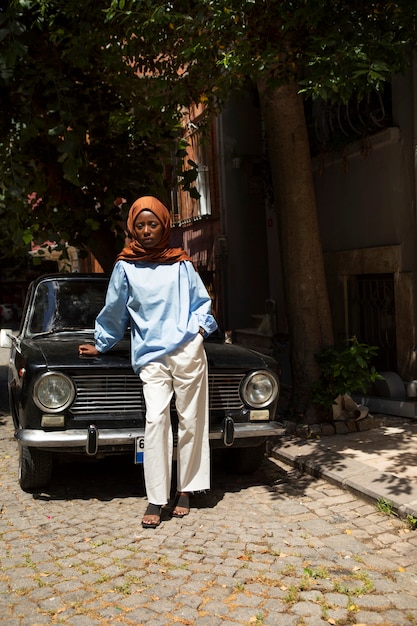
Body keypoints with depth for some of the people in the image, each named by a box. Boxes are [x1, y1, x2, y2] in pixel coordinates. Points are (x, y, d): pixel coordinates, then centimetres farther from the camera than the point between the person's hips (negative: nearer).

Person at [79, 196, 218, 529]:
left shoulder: (181, 264, 12)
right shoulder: (125, 267, 10)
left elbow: (202, 301, 19)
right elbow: (114, 312, 19)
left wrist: (200, 327, 2)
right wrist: (100, 345, 26)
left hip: (187, 349, 1)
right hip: (150, 356, -1)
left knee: (191, 420, 1)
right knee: (156, 419, -12)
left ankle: (186, 491, 13)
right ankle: (156, 500, -8)